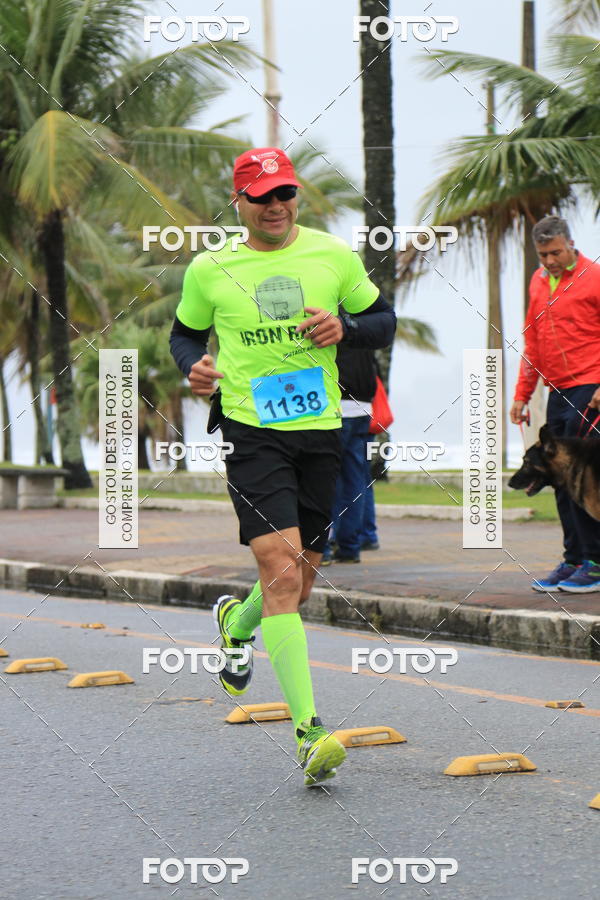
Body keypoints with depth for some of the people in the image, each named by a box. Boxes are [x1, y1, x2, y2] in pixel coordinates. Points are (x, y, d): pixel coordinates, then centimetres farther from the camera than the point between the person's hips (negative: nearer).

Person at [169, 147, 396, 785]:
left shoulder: (333, 256, 4)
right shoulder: (209, 270, 2)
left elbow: (383, 321, 12)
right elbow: (184, 333, 17)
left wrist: (345, 327, -10)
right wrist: (194, 366, -5)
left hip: (321, 431, 3)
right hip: (251, 432, -3)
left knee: (301, 577, 13)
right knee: (281, 572, -17)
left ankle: (237, 622, 50)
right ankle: (308, 731, -20)